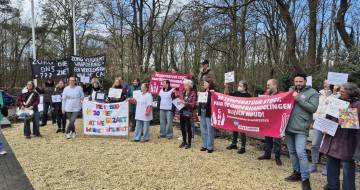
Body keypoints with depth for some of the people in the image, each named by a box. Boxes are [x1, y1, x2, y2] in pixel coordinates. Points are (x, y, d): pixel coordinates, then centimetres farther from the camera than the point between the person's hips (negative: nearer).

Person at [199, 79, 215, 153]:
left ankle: (210, 147, 6)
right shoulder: (202, 92, 14)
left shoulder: (212, 92, -6)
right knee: (203, 130, 13)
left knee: (209, 130, -2)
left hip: (208, 112, -7)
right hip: (202, 112, 7)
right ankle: (205, 145, 23)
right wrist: (199, 111, 9)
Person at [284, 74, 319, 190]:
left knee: (301, 153, -11)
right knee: (292, 152, 14)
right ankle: (297, 173, 29)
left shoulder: (312, 92, -2)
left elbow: (313, 108, -13)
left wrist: (298, 98, -15)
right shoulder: (291, 90, 12)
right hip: (289, 127, 6)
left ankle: (305, 179, 1)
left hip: (301, 128, -5)